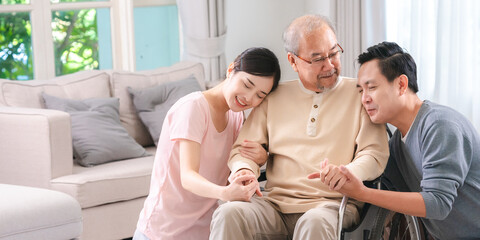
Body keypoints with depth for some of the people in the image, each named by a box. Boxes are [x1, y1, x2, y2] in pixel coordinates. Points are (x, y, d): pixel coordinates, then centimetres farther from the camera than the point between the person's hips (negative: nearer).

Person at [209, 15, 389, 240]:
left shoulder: (359, 93, 9)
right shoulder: (275, 96, 17)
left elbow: (375, 153, -1)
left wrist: (348, 172, -23)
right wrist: (244, 170, -9)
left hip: (331, 204, -2)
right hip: (276, 202, 3)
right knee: (228, 215, -28)